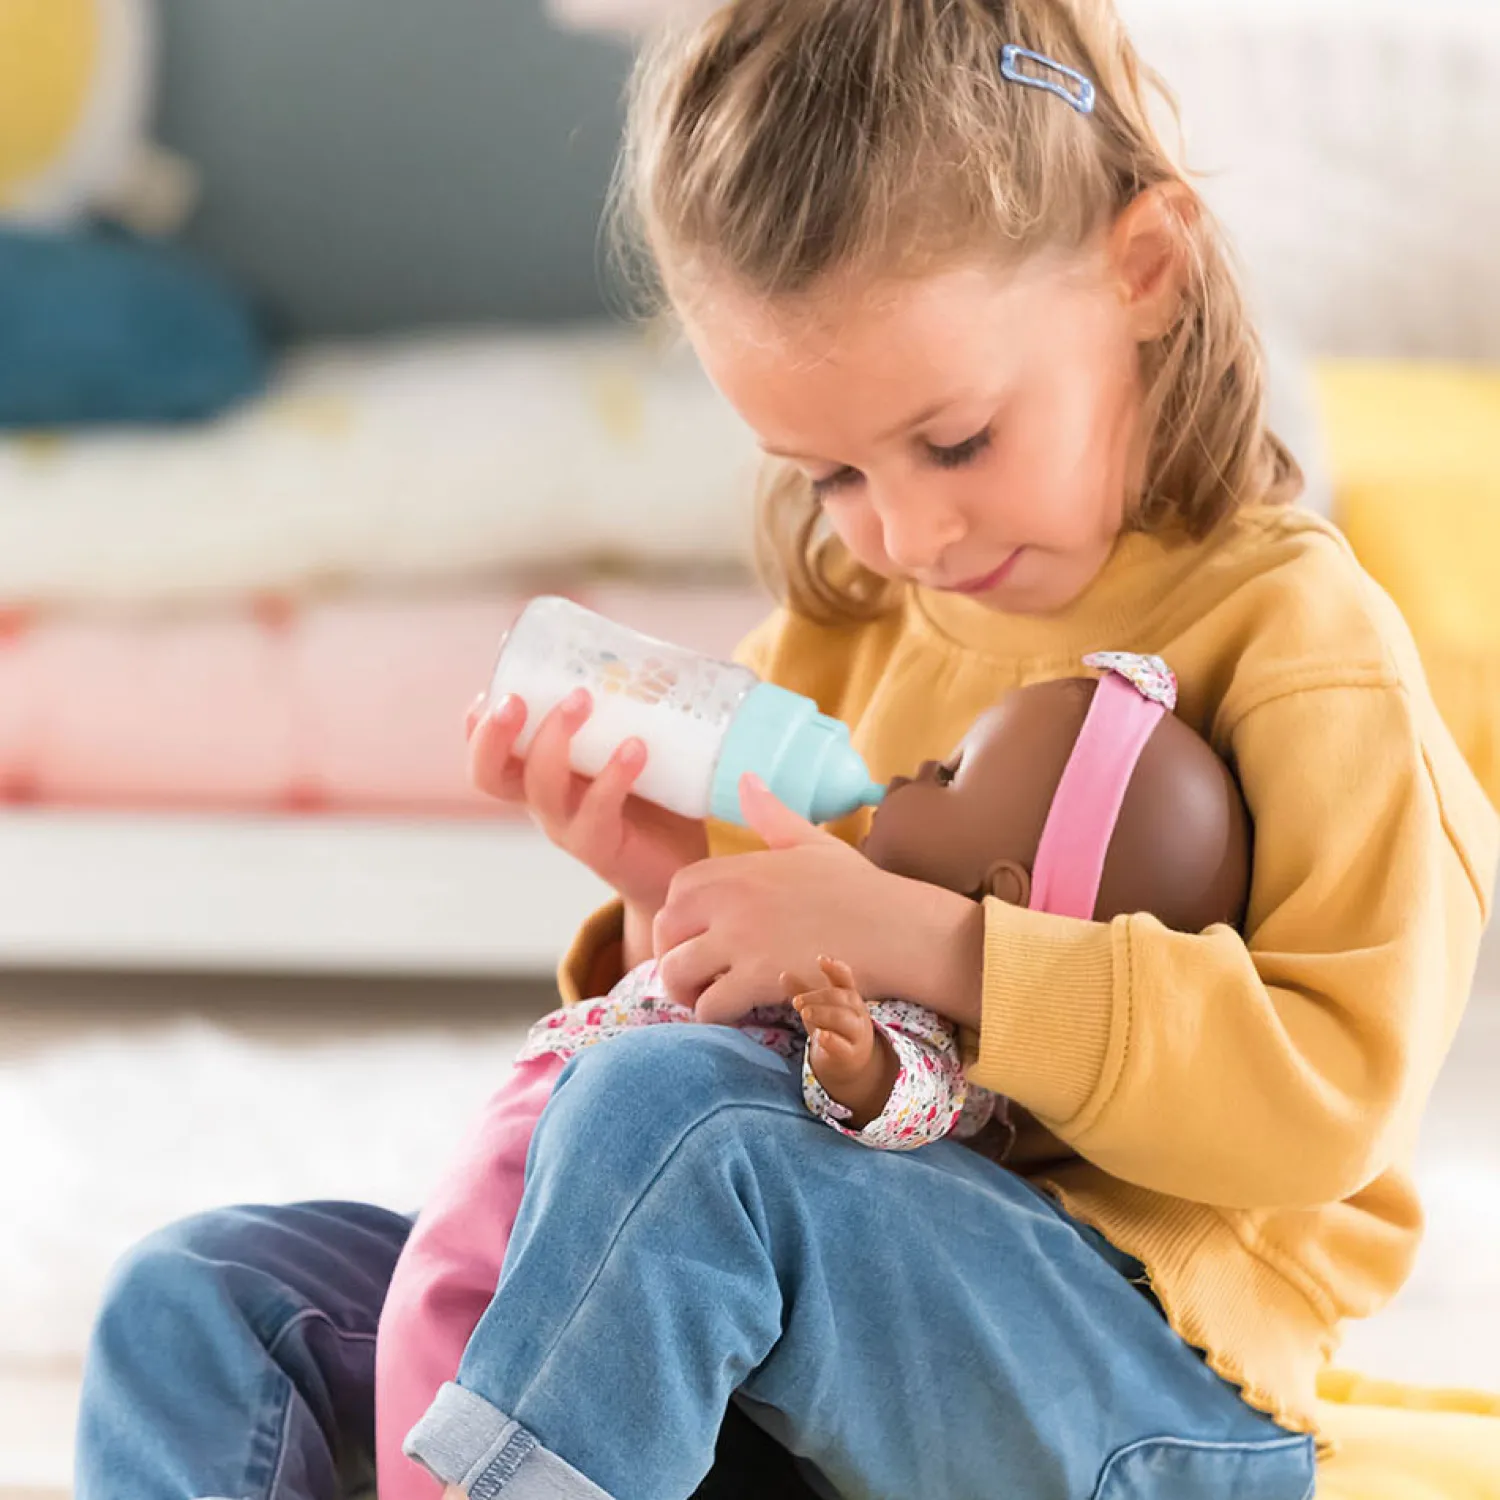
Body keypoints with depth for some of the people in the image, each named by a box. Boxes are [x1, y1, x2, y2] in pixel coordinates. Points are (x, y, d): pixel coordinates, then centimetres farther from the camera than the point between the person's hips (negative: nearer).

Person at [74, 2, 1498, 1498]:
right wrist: (677, 912, -4)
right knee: (197, 1304, -4)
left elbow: (1332, 1094, -18)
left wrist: (927, 944, -24)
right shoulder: (848, 622, 13)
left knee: (664, 1104, -33)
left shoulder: (1293, 635, -6)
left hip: (1156, 1379, -7)